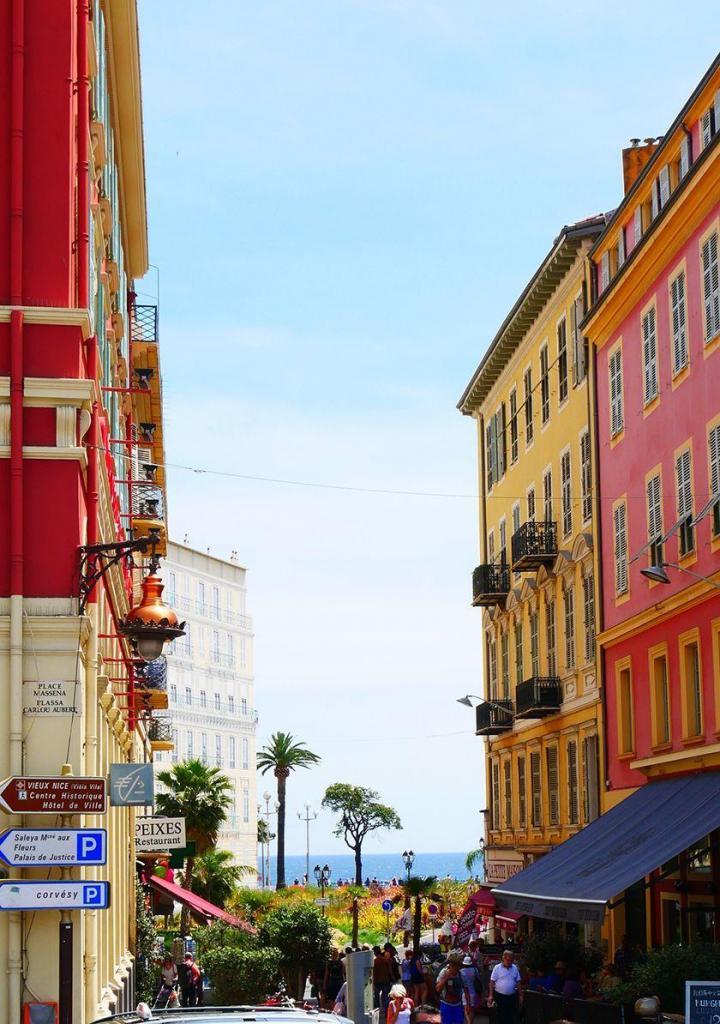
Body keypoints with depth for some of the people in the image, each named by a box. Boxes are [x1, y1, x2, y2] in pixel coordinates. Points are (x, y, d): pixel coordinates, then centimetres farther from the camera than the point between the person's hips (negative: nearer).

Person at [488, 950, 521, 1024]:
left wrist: (520, 995, 9)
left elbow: (518, 982, 13)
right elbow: (492, 982, -5)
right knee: (500, 1018, 2)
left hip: (512, 996, 3)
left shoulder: (514, 968, 7)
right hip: (500, 996, -3)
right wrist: (491, 995, -9)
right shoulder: (497, 968, -5)